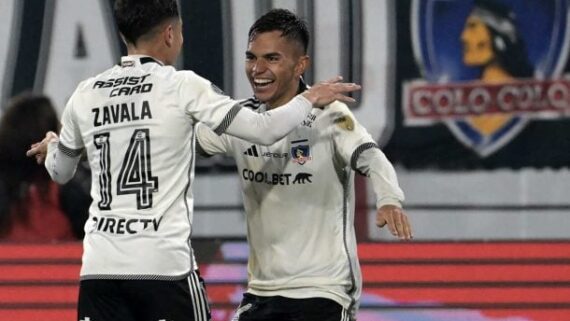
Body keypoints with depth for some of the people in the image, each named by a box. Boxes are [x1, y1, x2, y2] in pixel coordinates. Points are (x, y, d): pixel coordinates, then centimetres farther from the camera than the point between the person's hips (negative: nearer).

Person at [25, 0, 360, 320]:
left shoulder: (85, 95, 9)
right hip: (165, 265, -4)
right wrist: (310, 99, 14)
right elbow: (265, 130, -5)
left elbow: (60, 171, 26)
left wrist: (51, 146, 50)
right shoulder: (183, 86, -4)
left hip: (99, 267, 4)